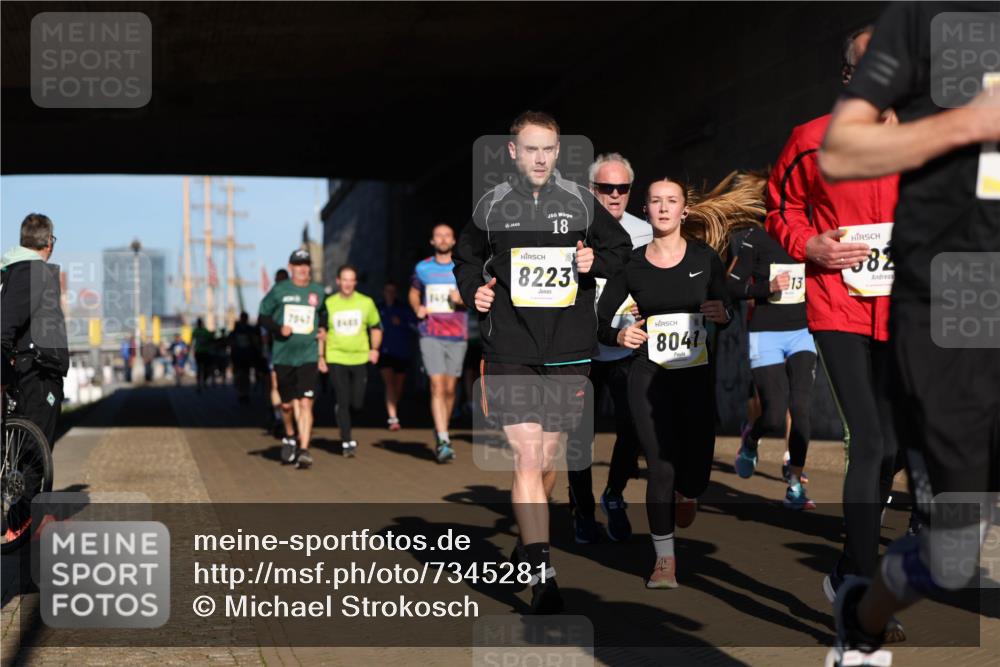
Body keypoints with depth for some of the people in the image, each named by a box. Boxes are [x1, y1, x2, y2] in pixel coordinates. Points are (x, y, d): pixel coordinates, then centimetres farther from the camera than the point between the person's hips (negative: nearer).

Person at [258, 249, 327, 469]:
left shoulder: (318, 292, 6)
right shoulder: (279, 290, 1)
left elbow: (325, 316, 23)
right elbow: (263, 316, 5)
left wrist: (323, 331, 4)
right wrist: (279, 329, -12)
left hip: (308, 357, 0)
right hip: (283, 357, 0)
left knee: (305, 403, -13)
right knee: (287, 405, 11)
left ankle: (304, 450, -14)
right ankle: (289, 438, 39)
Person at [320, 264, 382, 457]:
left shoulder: (366, 302, 3)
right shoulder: (329, 304, 2)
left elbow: (376, 327, 13)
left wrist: (374, 349, -1)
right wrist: (321, 356, 5)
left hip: (360, 358, 1)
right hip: (336, 358, -1)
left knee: (357, 403, 0)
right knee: (342, 402, -5)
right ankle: (346, 442, 3)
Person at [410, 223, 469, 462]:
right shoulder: (422, 268, 7)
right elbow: (413, 293, 22)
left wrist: (463, 298, -13)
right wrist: (417, 308, 2)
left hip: (457, 336, 1)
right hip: (431, 336, -1)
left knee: (450, 389, 6)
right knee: (437, 386, -13)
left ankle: (441, 432, 26)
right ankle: (443, 441, -17)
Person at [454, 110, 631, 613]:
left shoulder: (582, 203, 5)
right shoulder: (491, 206, 4)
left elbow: (620, 247, 17)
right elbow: (466, 257, 20)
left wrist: (596, 261, -4)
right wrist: (473, 290, 1)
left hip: (568, 349, 2)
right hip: (510, 349, -2)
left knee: (549, 454, 12)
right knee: (527, 457, -11)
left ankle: (529, 537, 37)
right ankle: (542, 574, -10)